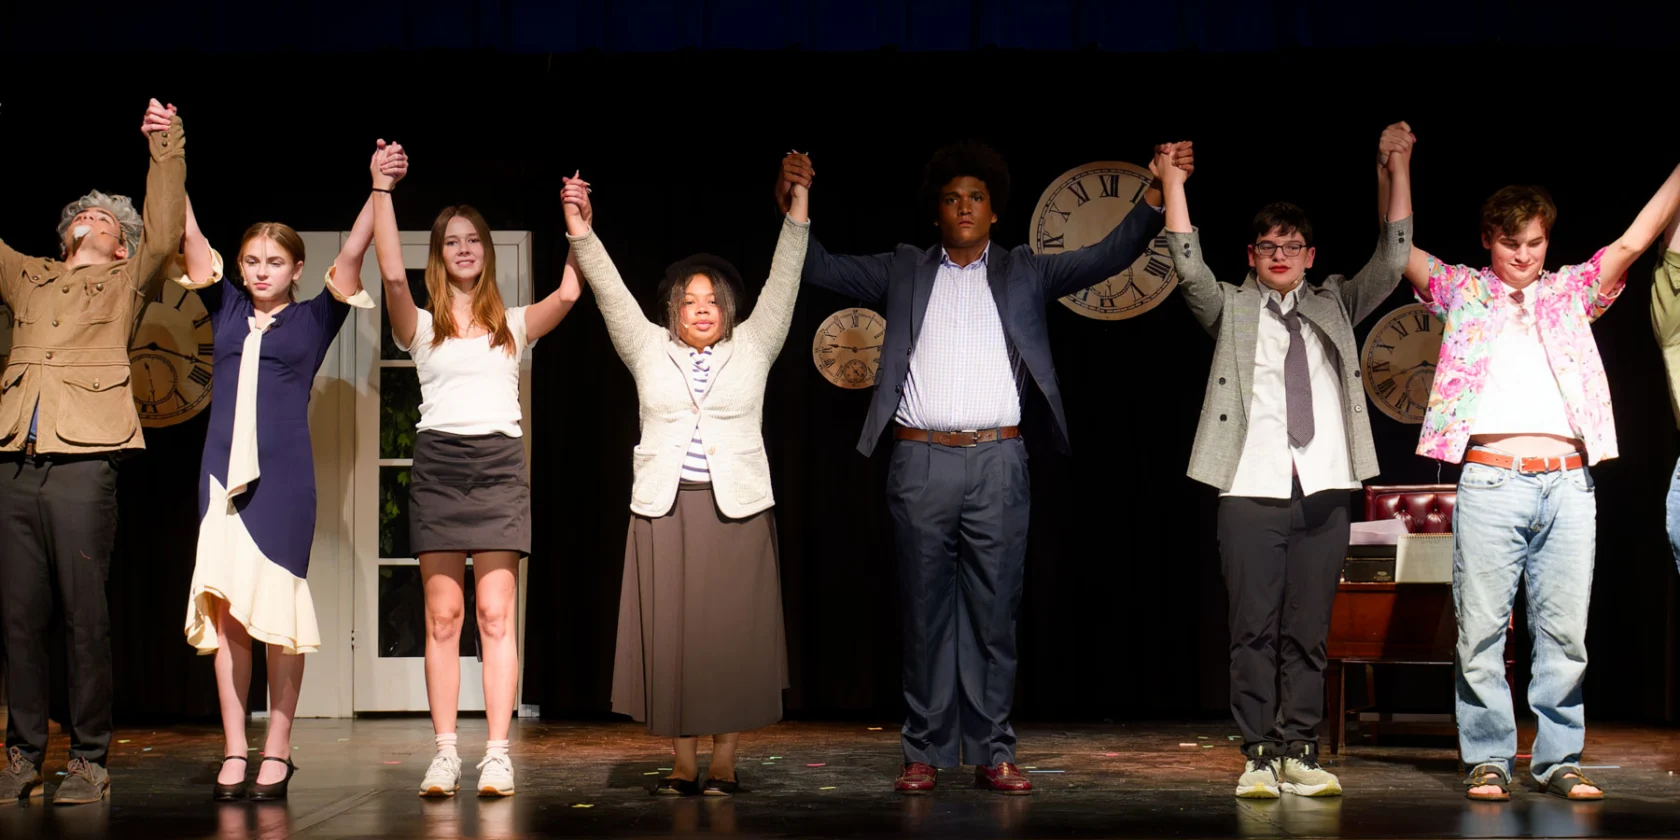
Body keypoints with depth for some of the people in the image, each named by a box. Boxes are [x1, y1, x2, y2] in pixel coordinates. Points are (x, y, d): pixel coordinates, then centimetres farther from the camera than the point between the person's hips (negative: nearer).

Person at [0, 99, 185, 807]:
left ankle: (89, 760, 0)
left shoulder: (126, 283, 15)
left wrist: (167, 150, -11)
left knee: (85, 616, -5)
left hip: (82, 463, -3)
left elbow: (164, 232, 2)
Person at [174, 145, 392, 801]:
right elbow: (191, 237, 12)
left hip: (282, 475, -2)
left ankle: (277, 753, 5)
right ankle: (234, 753, 3)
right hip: (223, 470, 3)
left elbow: (351, 256, -3)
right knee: (224, 611, -1)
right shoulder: (227, 310, 14)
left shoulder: (313, 319, 7)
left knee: (279, 609, -2)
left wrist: (379, 191, -13)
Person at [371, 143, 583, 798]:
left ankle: (498, 755, -7)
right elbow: (392, 274, -9)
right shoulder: (422, 326, 9)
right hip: (438, 463, 0)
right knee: (442, 615, -3)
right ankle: (445, 755, -1)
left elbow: (568, 294, -2)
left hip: (500, 464, 0)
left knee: (496, 613, -5)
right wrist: (381, 190, -10)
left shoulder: (513, 325, 14)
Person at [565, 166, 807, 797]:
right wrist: (580, 230, -4)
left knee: (732, 633, -3)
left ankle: (724, 762, 2)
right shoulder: (649, 349, 12)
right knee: (670, 633, -1)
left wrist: (797, 208, -4)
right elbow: (611, 292, 5)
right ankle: (684, 764, 3)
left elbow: (781, 286, 4)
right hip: (664, 508, 1)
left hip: (737, 509, -1)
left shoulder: (752, 348, 10)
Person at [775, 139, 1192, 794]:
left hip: (996, 460, 0)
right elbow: (821, 269, 10)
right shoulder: (905, 271, 14)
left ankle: (992, 753, 8)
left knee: (993, 613, 2)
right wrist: (791, 206, -5)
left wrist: (1156, 195, -8)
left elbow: (1109, 257, 5)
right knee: (925, 613, 4)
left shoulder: (1025, 272, 13)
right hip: (921, 462, 0)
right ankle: (925, 752, 10)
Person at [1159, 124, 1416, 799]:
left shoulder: (1334, 307, 18)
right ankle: (1258, 756, 0)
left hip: (1323, 490, 2)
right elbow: (1189, 268, -5)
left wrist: (1397, 170, 1)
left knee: (1308, 632, 3)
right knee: (1254, 630, -4)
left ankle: (1298, 754, 7)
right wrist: (1173, 182, -9)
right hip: (1253, 490, -2)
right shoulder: (1231, 309, 12)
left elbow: (1391, 262, 8)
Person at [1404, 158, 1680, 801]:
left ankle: (1558, 760, 11)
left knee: (1564, 629, 3)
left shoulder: (1571, 292, 19)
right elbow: (1400, 251, 9)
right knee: (1481, 629, -2)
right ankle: (1488, 759, 6)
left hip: (1568, 483, 2)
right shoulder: (1463, 291, 15)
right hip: (1489, 481, -2)